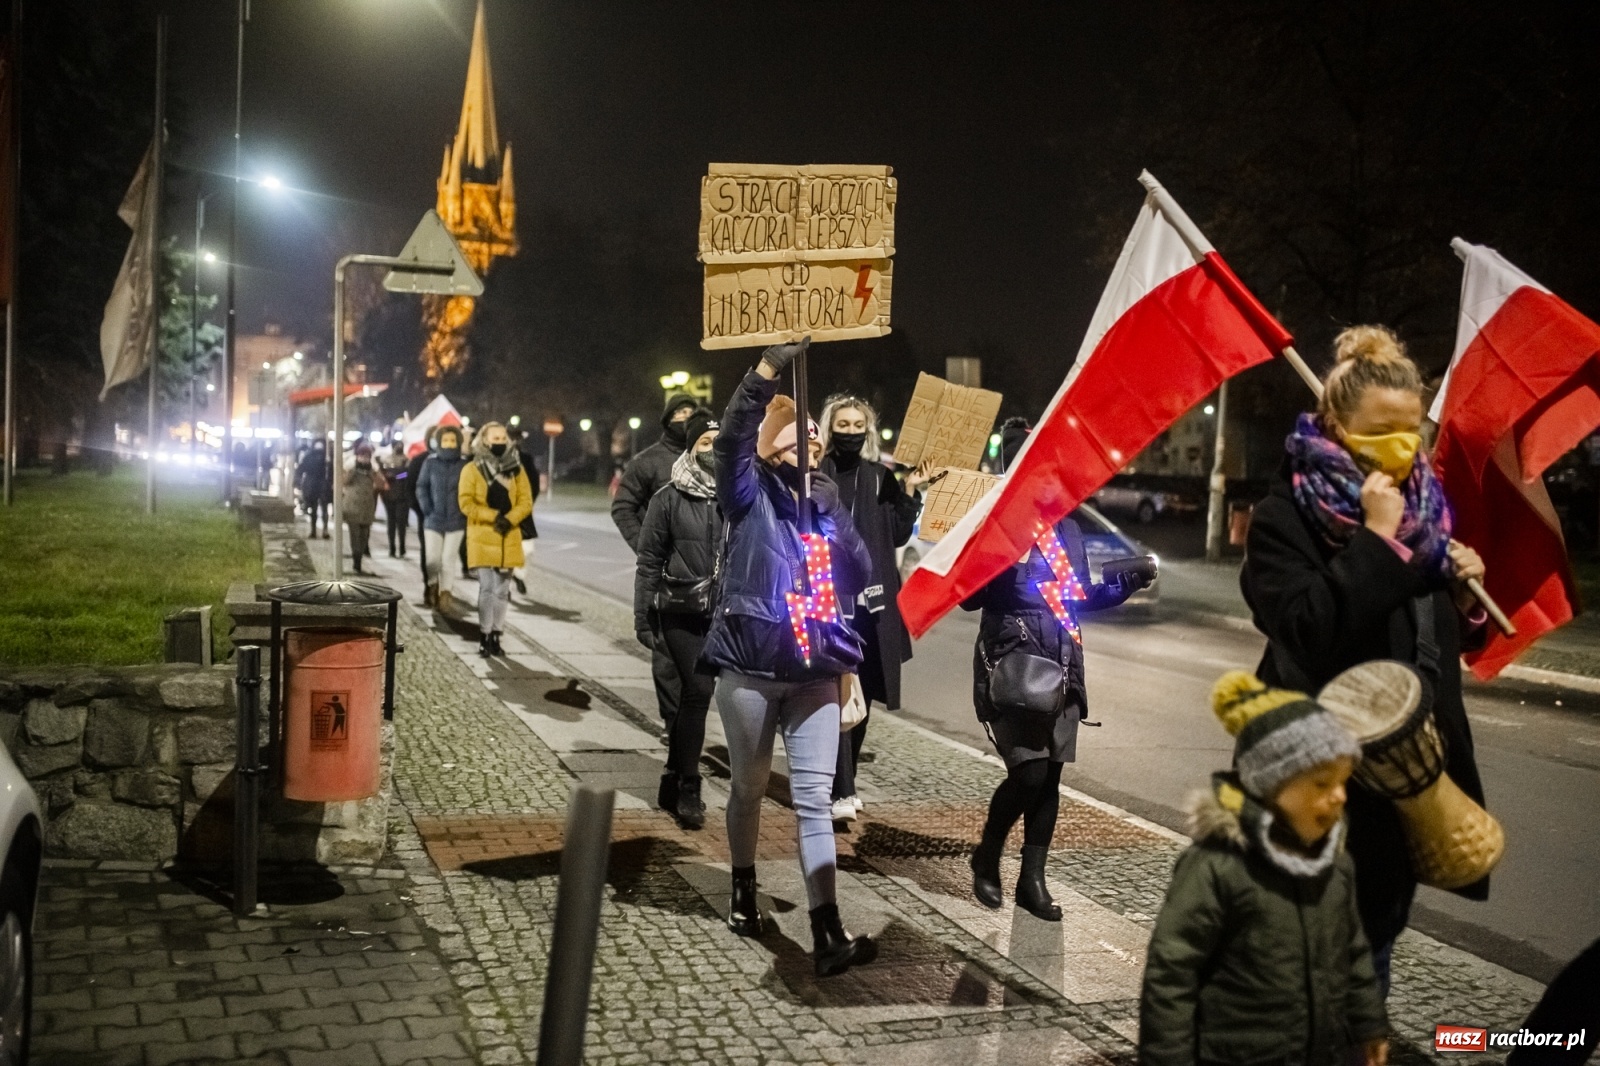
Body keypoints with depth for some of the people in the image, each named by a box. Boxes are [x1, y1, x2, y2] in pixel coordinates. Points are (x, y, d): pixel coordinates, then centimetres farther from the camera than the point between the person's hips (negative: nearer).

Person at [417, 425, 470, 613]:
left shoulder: (465, 464, -6)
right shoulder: (431, 462, -3)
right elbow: (421, 487, 3)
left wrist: (465, 511, -8)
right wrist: (427, 510, -5)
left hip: (456, 520, 0)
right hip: (434, 519, 1)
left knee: (448, 559, 3)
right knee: (432, 558, 2)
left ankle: (444, 593, 13)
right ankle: (433, 585, 29)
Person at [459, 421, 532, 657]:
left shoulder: (516, 469, 7)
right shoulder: (472, 469, -2)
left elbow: (526, 502, 3)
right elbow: (466, 503, -8)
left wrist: (509, 519, -14)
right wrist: (493, 516, -17)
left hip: (508, 537, 3)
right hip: (482, 537, -3)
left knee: (502, 590, 8)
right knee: (487, 588, -8)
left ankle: (496, 635, 17)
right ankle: (484, 636, 0)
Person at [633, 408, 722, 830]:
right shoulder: (669, 499, -2)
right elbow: (650, 561, 1)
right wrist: (643, 616, -2)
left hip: (727, 615, 3)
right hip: (681, 614, -3)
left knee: (692, 694, 12)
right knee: (698, 690, -12)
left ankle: (674, 781, 29)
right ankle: (688, 788, 0)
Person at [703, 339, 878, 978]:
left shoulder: (826, 500, 9)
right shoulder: (749, 492, -3)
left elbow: (860, 573, 10)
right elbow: (733, 433, -22)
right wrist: (773, 363, -31)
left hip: (815, 672, 3)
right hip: (749, 669, -2)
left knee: (814, 798, -1)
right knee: (749, 787, 14)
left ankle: (827, 934, -4)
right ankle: (744, 891, 37)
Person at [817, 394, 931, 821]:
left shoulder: (880, 478, 11)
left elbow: (898, 536, 9)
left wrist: (910, 493, -2)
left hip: (870, 601, 4)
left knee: (862, 696, 10)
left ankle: (845, 781, 24)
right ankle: (840, 791, -9)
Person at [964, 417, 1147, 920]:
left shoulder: (1067, 527, 10)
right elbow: (970, 598, -12)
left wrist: (1127, 583, 4)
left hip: (1062, 666, 6)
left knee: (1050, 774, 7)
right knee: (1029, 771, -12)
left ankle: (1032, 879, 19)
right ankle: (987, 856, 15)